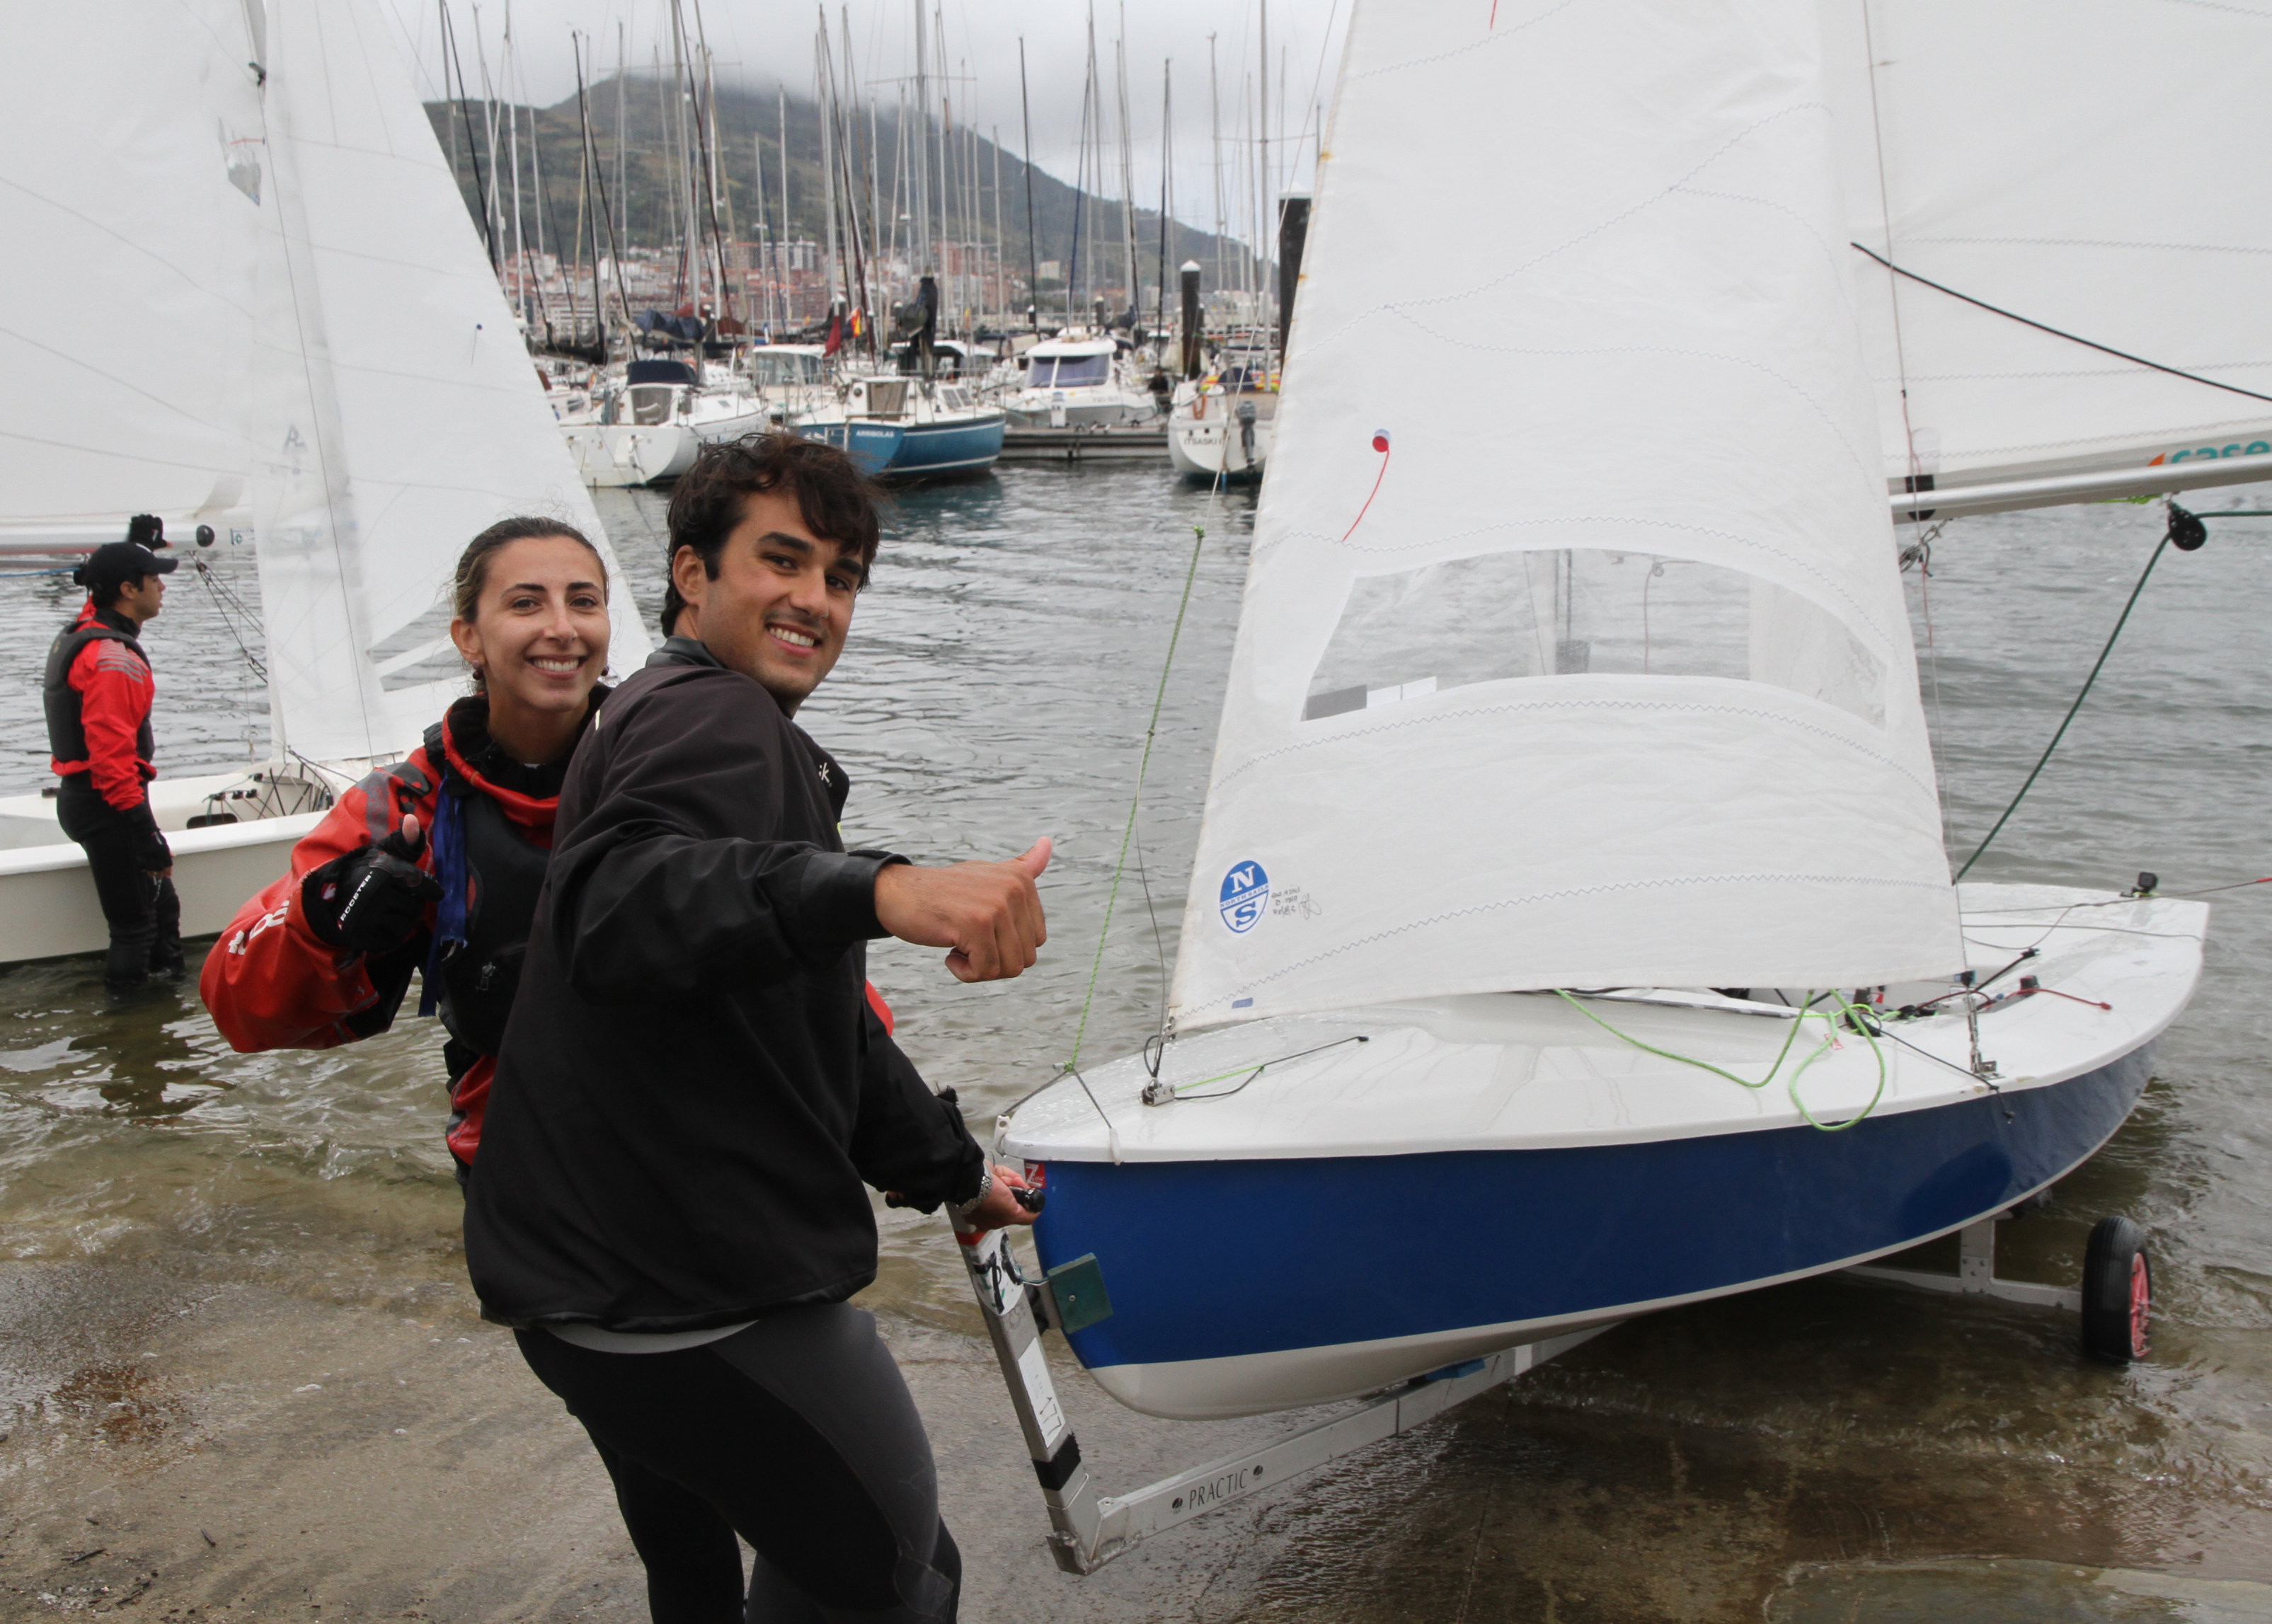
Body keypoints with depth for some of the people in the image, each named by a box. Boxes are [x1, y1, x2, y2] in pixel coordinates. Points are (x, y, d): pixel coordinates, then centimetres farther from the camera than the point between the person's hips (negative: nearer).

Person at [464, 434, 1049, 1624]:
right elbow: (620, 909, -38)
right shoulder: (709, 715, -14)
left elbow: (824, 1027, 29)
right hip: (689, 1297, -11)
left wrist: (951, 1170, 34)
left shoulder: (742, 736, 22)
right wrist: (880, 891, -51)